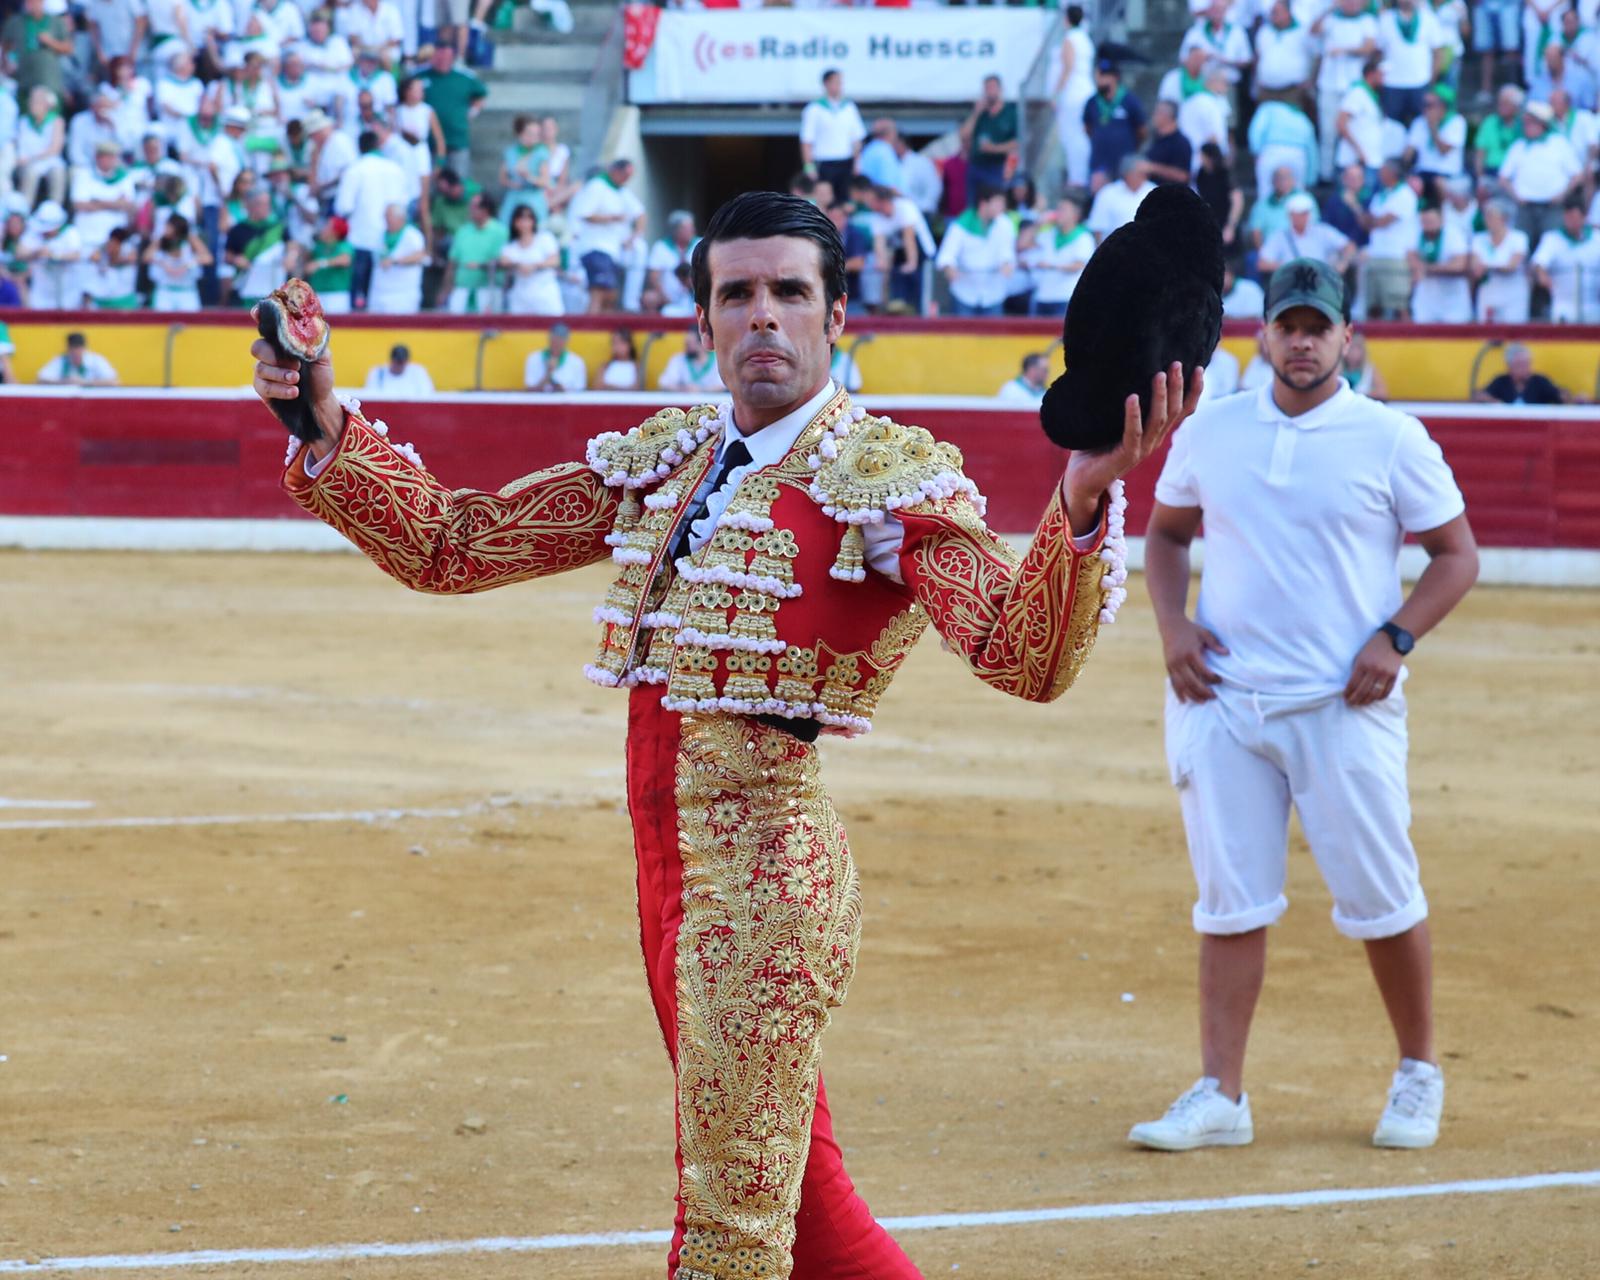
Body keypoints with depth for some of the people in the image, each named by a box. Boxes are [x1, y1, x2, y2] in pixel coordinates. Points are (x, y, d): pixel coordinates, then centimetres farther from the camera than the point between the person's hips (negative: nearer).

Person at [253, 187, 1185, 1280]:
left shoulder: (889, 477, -10)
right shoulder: (662, 463, 10)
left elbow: (1024, 656, -25)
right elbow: (446, 544, 11)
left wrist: (1082, 504, -43)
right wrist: (329, 429, -3)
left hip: (768, 859, -7)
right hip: (668, 853, 7)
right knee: (787, 1189, 19)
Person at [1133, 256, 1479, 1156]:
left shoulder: (1392, 439, -1)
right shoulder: (1211, 432, 8)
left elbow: (1457, 554, 3)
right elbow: (1167, 531, 20)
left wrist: (1396, 638, -11)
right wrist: (1172, 623, 3)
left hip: (1345, 705, -2)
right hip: (1224, 701, 2)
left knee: (1381, 898, 1)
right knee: (1231, 901, 1)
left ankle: (1420, 1072, 19)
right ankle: (1222, 1095, 4)